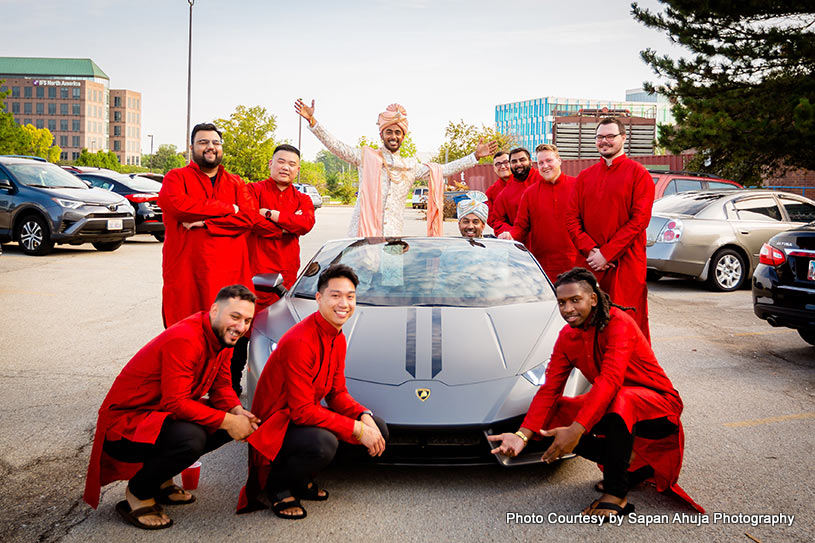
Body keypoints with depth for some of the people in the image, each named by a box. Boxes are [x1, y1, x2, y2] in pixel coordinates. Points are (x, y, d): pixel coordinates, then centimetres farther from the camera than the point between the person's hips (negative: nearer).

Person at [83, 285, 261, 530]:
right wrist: (227, 421, -27)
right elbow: (176, 403, -31)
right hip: (123, 423, -9)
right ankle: (137, 493, -4)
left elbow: (221, 386, 7)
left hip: (161, 414, 9)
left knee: (230, 420, -3)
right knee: (191, 438, -33)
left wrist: (237, 411, -13)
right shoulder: (184, 340, -28)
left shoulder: (221, 335, 0)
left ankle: (159, 480, 11)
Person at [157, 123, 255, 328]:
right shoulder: (176, 177, 9)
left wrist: (205, 223, -11)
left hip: (229, 273, 3)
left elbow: (248, 217, 2)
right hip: (185, 274, -2)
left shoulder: (236, 183, 18)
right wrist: (227, 209, -7)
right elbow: (174, 203, -14)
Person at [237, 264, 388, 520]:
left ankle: (301, 479, 11)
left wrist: (364, 416, -12)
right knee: (323, 442, -38)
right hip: (275, 426, -9)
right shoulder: (299, 341, -25)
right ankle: (277, 484, -5)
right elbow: (302, 411, -27)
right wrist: (356, 429, -27)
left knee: (378, 429, 1)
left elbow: (337, 393, 8)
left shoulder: (338, 339, 4)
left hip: (304, 415, 10)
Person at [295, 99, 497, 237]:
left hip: (394, 234, 2)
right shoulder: (366, 157, 10)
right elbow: (335, 146, 4)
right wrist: (312, 121, -6)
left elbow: (443, 170, 20)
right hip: (363, 232, -2)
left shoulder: (411, 166, 18)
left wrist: (475, 156, 17)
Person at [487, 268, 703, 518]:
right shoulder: (567, 337, 0)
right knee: (549, 423, -11)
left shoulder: (618, 324, -23)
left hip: (659, 405, -7)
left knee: (620, 400, -41)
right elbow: (549, 389, -5)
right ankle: (633, 463, 0)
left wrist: (576, 429, -44)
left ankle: (616, 495, -24)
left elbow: (609, 381, -36)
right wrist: (522, 435, -20)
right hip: (608, 405, 7)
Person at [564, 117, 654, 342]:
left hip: (626, 264, -4)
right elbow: (571, 218, 9)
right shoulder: (585, 176, 15)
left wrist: (606, 254, -13)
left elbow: (640, 219, -8)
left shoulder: (638, 173, 2)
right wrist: (591, 250, -8)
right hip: (588, 264, 4)